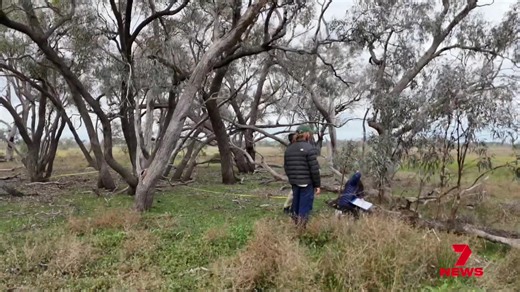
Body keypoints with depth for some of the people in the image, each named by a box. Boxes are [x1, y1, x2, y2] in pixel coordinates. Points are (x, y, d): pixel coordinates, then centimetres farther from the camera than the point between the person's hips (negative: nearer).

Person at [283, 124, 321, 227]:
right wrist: (317, 184, -5)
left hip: (294, 183, 6)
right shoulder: (309, 148, -12)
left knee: (295, 206, 17)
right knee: (304, 208, 0)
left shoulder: (288, 149, 8)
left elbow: (286, 167, 12)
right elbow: (314, 169, -13)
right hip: (307, 183, -6)